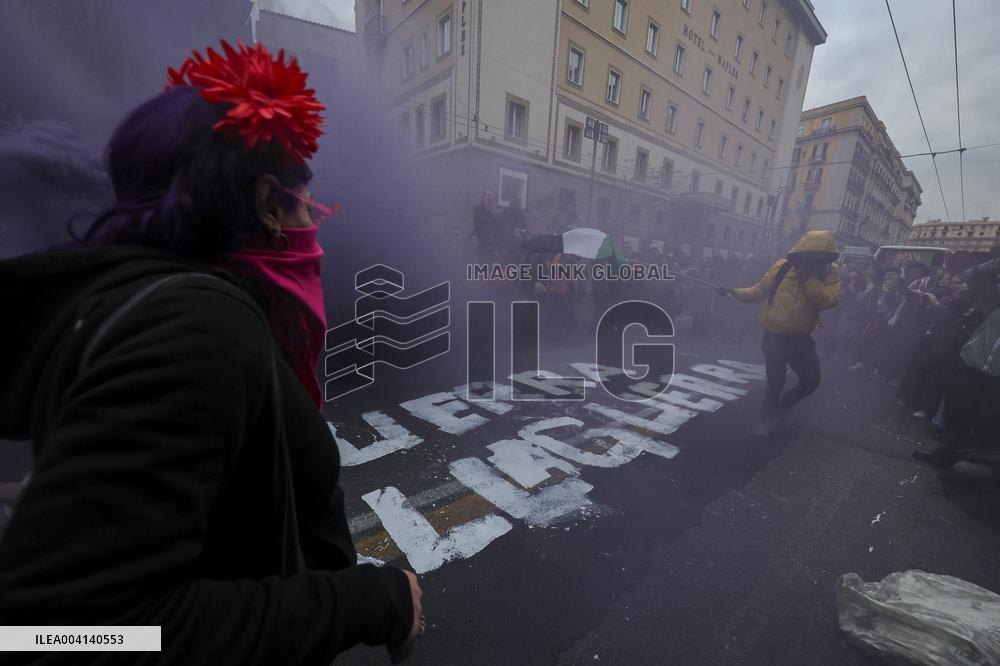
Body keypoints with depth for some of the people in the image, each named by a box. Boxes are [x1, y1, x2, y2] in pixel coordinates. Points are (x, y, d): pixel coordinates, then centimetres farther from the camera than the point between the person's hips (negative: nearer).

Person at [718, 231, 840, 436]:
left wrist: (808, 280, -28)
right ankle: (768, 418, 28)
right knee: (775, 381, 4)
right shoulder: (782, 267, -9)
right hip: (774, 336, -3)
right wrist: (734, 292, -12)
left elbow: (829, 301, -20)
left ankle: (779, 408, 35)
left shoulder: (831, 272, -4)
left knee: (811, 381, 9)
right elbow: (758, 291, -1)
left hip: (801, 338, 3)